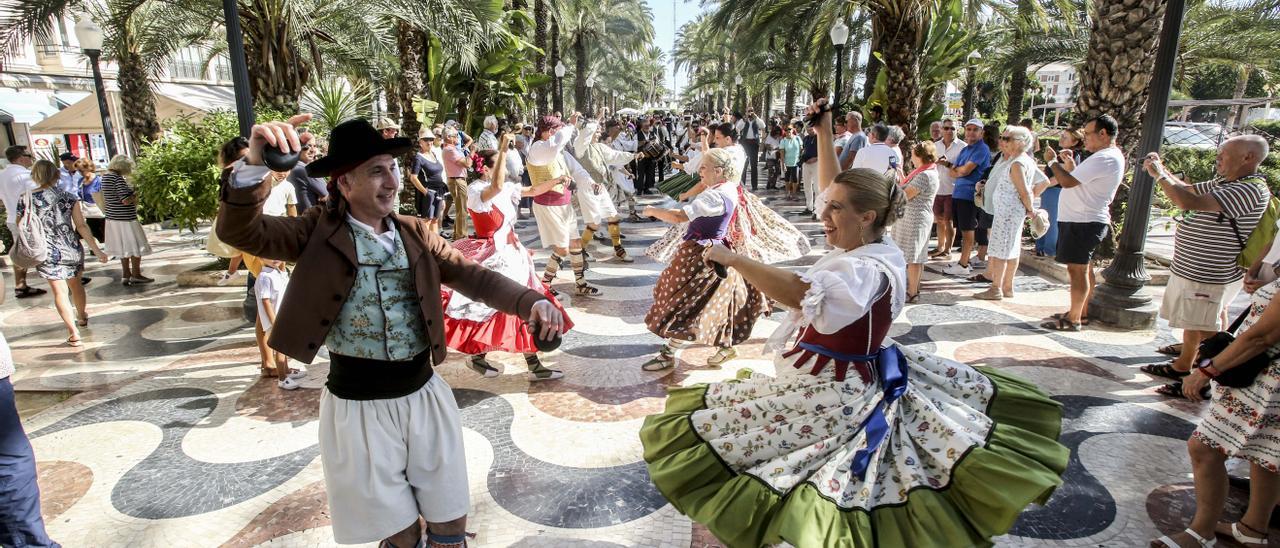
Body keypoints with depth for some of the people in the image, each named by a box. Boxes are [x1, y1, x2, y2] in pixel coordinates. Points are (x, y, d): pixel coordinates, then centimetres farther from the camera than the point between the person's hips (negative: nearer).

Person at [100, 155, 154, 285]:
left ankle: (126, 275, 23)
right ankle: (136, 275, 11)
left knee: (124, 247, 17)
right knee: (136, 246, 5)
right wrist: (135, 198, -5)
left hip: (112, 217, 9)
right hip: (125, 218, -9)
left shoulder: (105, 176, 9)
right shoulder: (118, 178, -19)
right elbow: (126, 200, -25)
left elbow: (105, 199, 18)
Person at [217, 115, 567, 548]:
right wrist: (255, 164, -38)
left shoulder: (414, 232, 3)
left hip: (423, 393, 3)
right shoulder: (319, 233, -6)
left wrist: (530, 301, -22)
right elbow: (240, 232, -18)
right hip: (359, 405, -3)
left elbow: (471, 275, -5)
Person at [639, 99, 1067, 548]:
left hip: (829, 392, -9)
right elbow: (836, 190, 14)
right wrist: (824, 133, 15)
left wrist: (731, 258, -34)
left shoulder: (864, 270, -25)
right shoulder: (874, 247, 2)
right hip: (863, 376, 10)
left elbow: (795, 292, -41)